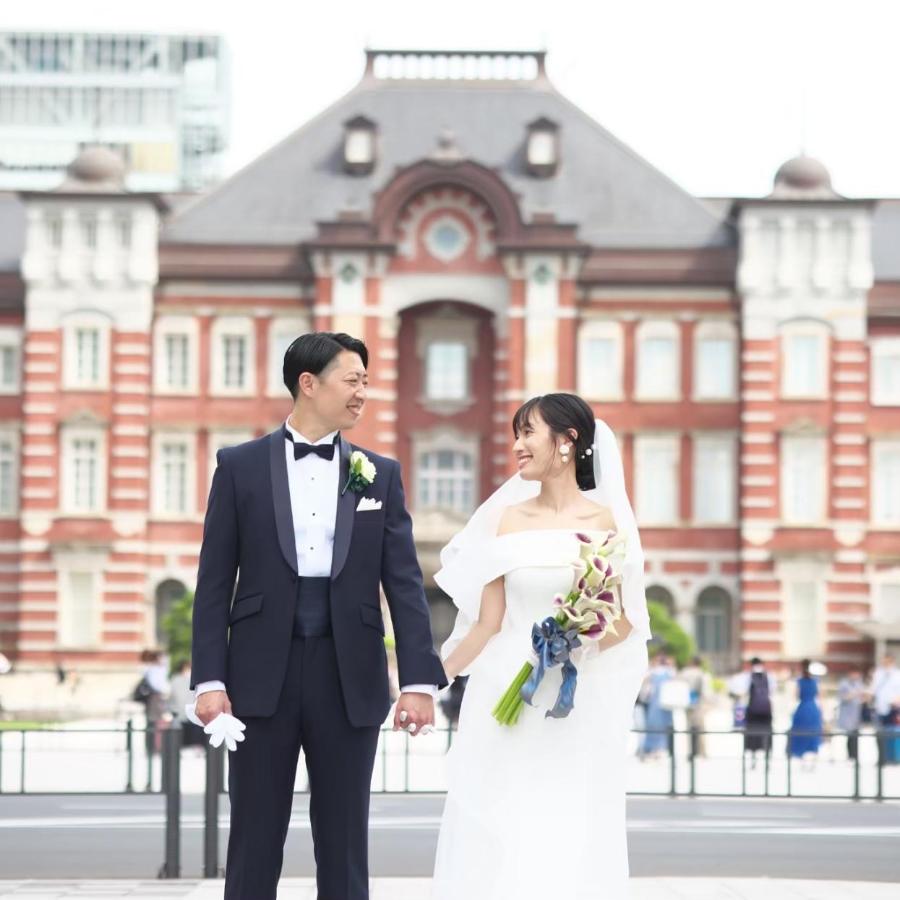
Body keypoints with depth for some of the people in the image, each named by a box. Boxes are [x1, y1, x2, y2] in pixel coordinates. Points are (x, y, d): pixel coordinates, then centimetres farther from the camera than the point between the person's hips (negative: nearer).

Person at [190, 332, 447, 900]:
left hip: (350, 681, 1)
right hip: (263, 678, -1)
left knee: (345, 846, 6)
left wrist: (420, 680, -6)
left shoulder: (381, 475, 8)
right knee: (255, 844, 4)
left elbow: (405, 583, 3)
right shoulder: (240, 466, 3)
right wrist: (210, 679, -6)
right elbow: (215, 581, 1)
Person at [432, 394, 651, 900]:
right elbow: (489, 622, 5)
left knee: (573, 841, -1)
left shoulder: (606, 521, 1)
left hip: (579, 707, -2)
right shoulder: (508, 519, 6)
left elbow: (627, 622, 0)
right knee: (498, 842, 0)